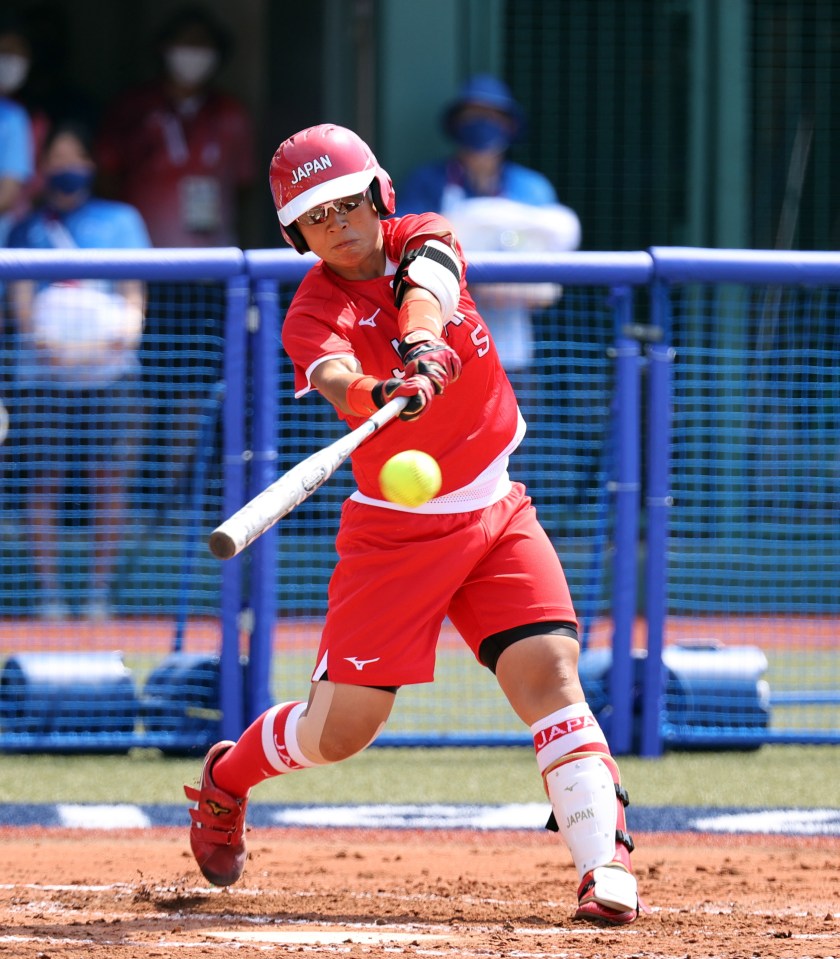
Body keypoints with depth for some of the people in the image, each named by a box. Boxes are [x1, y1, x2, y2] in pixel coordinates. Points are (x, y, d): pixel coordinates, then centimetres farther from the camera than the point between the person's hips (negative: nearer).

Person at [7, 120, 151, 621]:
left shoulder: (121, 219, 12)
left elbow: (134, 293, 8)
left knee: (110, 481, -3)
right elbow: (22, 298, 2)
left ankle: (101, 593, 4)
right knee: (46, 480, -3)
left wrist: (125, 332, -13)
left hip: (110, 371, 0)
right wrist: (48, 344, -17)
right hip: (46, 374, 0)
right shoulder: (29, 230, 12)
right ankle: (49, 592, 1)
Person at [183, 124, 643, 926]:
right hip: (394, 529, -2)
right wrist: (378, 392, -59)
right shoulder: (312, 315, -12)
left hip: (496, 514, 2)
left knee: (549, 672, -17)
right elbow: (337, 375, -35)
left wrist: (422, 349, -48)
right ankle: (228, 777, 31)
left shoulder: (424, 240, -2)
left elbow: (423, 291, -26)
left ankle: (606, 863, -20)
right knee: (339, 729, 1)